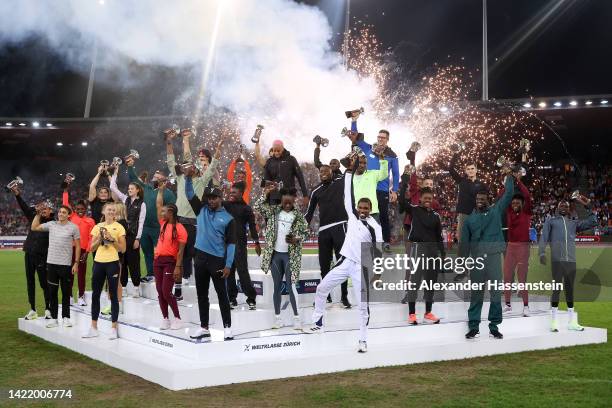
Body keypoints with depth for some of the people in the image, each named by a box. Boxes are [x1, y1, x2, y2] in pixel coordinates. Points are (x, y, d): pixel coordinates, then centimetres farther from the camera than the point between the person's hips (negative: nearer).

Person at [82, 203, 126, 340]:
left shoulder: (119, 227, 0)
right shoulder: (97, 227, 10)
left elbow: (123, 249, -4)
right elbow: (92, 248, 9)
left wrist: (112, 239, -15)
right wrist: (100, 238, -6)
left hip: (112, 263, -4)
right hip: (98, 263, 4)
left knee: (113, 295, 0)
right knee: (95, 295, 8)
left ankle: (114, 328, 5)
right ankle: (93, 327, 17)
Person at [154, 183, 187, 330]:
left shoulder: (180, 229, -11)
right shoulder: (163, 224, 9)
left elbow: (181, 251, -13)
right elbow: (158, 205, 16)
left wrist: (178, 267, -18)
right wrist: (161, 190, 17)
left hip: (170, 261, -7)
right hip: (158, 260, 7)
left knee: (166, 292, -10)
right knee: (160, 292, 6)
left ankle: (177, 319, 2)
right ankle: (165, 319, 14)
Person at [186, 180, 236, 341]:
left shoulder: (227, 218, -2)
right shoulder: (201, 210, 9)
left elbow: (231, 243, -4)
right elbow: (189, 193, 4)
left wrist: (228, 265, -10)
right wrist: (188, 177, -12)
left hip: (218, 260, -4)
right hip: (200, 258, 4)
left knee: (222, 294, 1)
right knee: (202, 295, 10)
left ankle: (227, 327, 7)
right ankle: (204, 327, 18)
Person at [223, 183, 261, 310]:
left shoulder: (246, 208, -2)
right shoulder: (226, 205, 10)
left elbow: (252, 226, -5)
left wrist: (257, 242, -11)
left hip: (240, 244, -5)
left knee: (243, 271, -6)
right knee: (228, 272, 7)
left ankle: (251, 299, 3)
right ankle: (232, 298, 16)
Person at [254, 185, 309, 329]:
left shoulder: (298, 215, -2)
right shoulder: (274, 210, 3)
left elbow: (306, 232, 1)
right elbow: (257, 207, -3)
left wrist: (296, 239, -16)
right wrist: (266, 193, -12)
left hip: (290, 255, -2)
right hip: (275, 254, 3)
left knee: (291, 286, -6)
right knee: (277, 287, 9)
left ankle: (296, 317, 2)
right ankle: (277, 317, 17)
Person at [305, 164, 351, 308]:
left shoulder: (341, 183, 6)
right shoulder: (316, 191, 12)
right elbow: (309, 212, 14)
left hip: (340, 226, -3)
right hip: (323, 229, 3)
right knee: (324, 264, 7)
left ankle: (344, 296, 2)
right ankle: (326, 295, 19)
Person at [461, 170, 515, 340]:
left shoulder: (496, 211, 8)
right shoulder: (470, 218, 9)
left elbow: (508, 194, 4)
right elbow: (464, 242, 9)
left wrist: (509, 176, -2)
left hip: (494, 256, -1)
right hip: (476, 258, 1)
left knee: (496, 292, -1)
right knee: (476, 293, 5)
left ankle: (494, 326, 7)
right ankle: (473, 326, 9)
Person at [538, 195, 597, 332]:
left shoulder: (574, 223, 20)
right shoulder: (551, 221, 12)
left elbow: (593, 222, 18)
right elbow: (543, 238, 3)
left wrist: (587, 209, 8)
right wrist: (542, 252, -11)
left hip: (571, 260, 3)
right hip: (557, 260, -3)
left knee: (570, 290, 9)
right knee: (556, 289, -4)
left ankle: (572, 321, 14)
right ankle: (554, 322, 0)